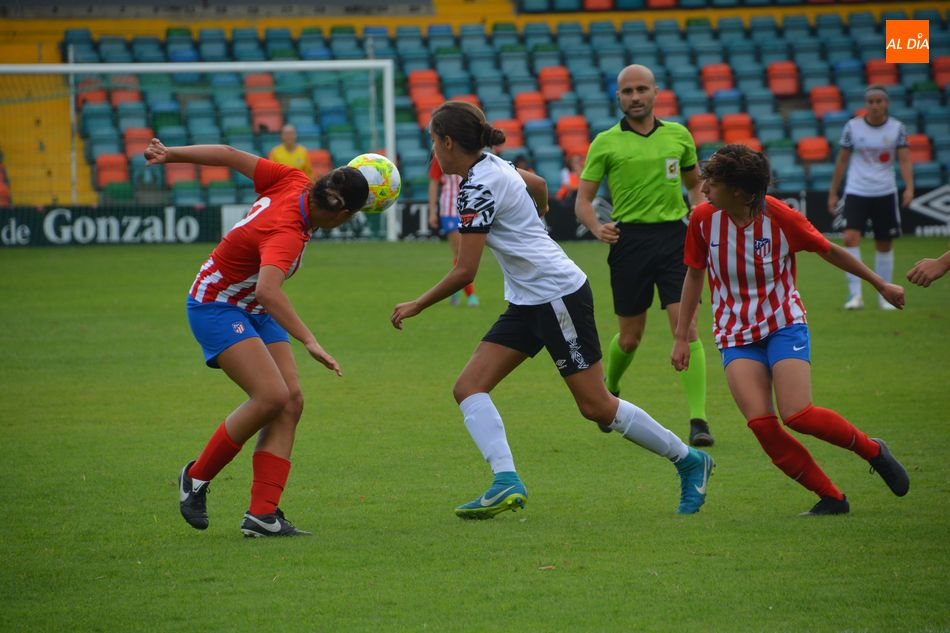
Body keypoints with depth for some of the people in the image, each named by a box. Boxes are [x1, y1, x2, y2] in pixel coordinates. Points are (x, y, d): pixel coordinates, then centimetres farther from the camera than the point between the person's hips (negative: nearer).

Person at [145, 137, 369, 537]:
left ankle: (262, 514, -13)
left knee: (291, 401, -7)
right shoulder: (286, 235, -33)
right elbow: (268, 290, -49)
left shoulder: (293, 182, -10)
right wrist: (309, 342, -55)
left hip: (255, 314, 9)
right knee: (272, 395, -25)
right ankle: (197, 478, -4)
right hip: (216, 306, -9)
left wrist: (170, 155, 8)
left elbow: (229, 155, -3)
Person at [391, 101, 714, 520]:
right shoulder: (493, 167, 7)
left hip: (559, 294, -10)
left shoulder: (479, 189, -20)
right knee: (468, 388, -4)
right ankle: (506, 482, -18)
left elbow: (464, 272, -21)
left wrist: (416, 306, -9)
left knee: (597, 406, -3)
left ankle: (688, 461, 13)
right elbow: (539, 185, 27)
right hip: (527, 303, 10)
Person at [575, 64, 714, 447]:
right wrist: (597, 228, -19)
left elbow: (694, 185, 22)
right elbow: (583, 200, 2)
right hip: (629, 239, -1)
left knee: (686, 326, -12)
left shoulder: (678, 135, 9)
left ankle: (698, 420, -14)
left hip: (674, 236, 1)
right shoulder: (606, 143, 1)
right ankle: (608, 391, 39)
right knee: (631, 336, 7)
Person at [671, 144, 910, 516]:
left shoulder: (781, 218, -13)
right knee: (761, 423, -18)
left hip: (784, 324, -3)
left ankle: (872, 451, 6)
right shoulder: (704, 219, -6)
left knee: (797, 415, -22)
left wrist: (880, 285, 12)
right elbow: (694, 275, 9)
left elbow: (829, 252, 2)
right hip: (736, 336, 3)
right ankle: (831, 498, -5)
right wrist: (681, 336, 11)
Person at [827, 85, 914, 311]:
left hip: (885, 193, 1)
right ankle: (855, 293, -15)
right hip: (856, 192, -1)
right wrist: (833, 193, 5)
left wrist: (909, 187, -21)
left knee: (884, 245, 7)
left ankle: (885, 295, 20)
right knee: (850, 238, -18)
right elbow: (842, 161, 5)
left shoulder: (897, 128, -1)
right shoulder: (852, 127, -2)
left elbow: (904, 160, -5)